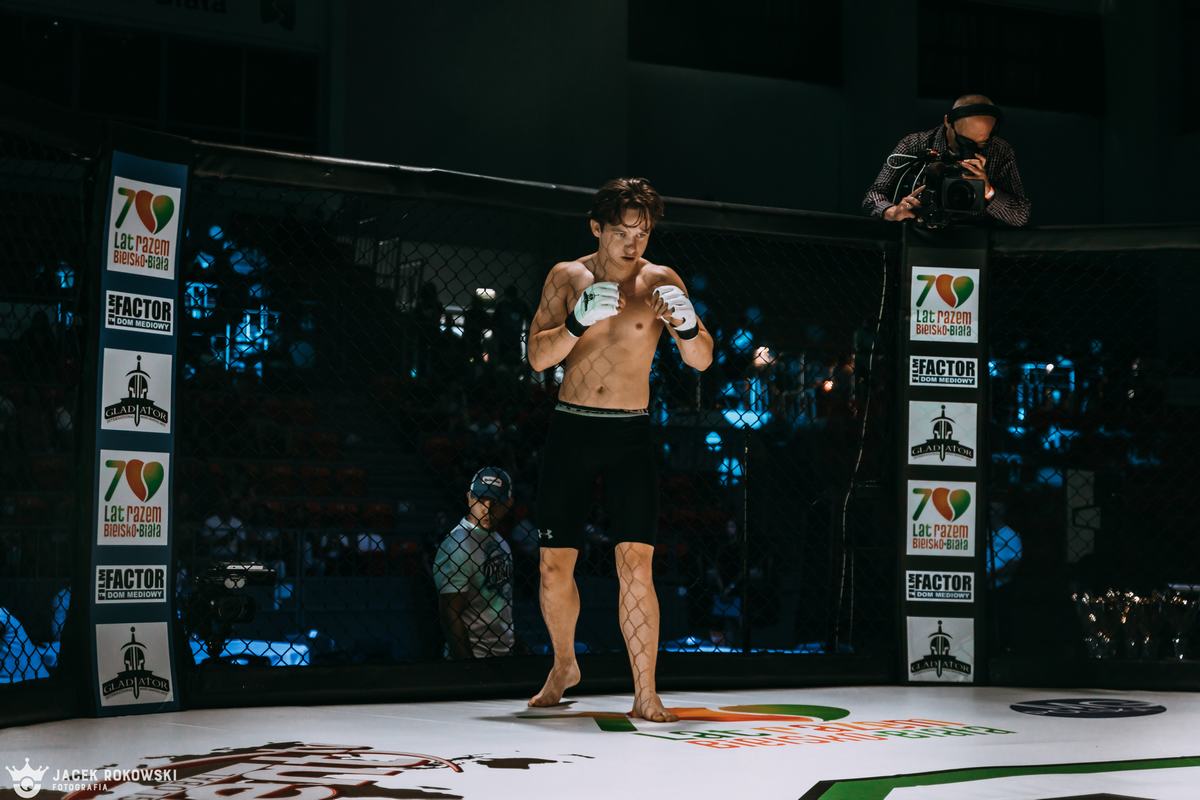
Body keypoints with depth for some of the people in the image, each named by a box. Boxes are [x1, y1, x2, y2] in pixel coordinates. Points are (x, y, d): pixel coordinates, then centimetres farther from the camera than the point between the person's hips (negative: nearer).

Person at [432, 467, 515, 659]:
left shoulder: (500, 541, 12)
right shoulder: (458, 545, -16)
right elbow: (450, 614, -19)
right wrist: (469, 669, -22)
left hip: (506, 654, 8)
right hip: (473, 657, -8)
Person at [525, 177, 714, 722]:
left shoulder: (659, 281, 0)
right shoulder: (566, 278, 4)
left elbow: (701, 360, -5)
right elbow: (537, 356, -3)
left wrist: (687, 324, -27)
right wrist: (578, 321, -20)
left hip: (629, 435, -2)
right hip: (570, 430, 2)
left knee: (635, 562, -13)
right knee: (554, 566, 5)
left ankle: (645, 695, -9)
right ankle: (564, 665, 30)